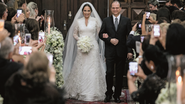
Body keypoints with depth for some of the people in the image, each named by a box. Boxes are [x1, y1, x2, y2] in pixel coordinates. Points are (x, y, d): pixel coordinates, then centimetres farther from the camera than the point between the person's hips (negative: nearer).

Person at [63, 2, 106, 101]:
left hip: (93, 46, -1)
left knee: (92, 69, -4)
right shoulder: (78, 21, 8)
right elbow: (74, 34, 12)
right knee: (80, 69, 1)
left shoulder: (95, 20, 4)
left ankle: (93, 92, 2)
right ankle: (80, 91, 10)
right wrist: (79, 39, -5)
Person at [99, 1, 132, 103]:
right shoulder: (106, 21, 7)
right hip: (110, 51, 0)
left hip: (121, 51, 0)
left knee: (120, 74, 5)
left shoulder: (126, 21, 4)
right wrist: (110, 40, -11)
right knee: (109, 73, -3)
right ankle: (108, 94, 12)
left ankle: (117, 95, 16)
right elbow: (101, 34, 7)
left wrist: (130, 51, -5)